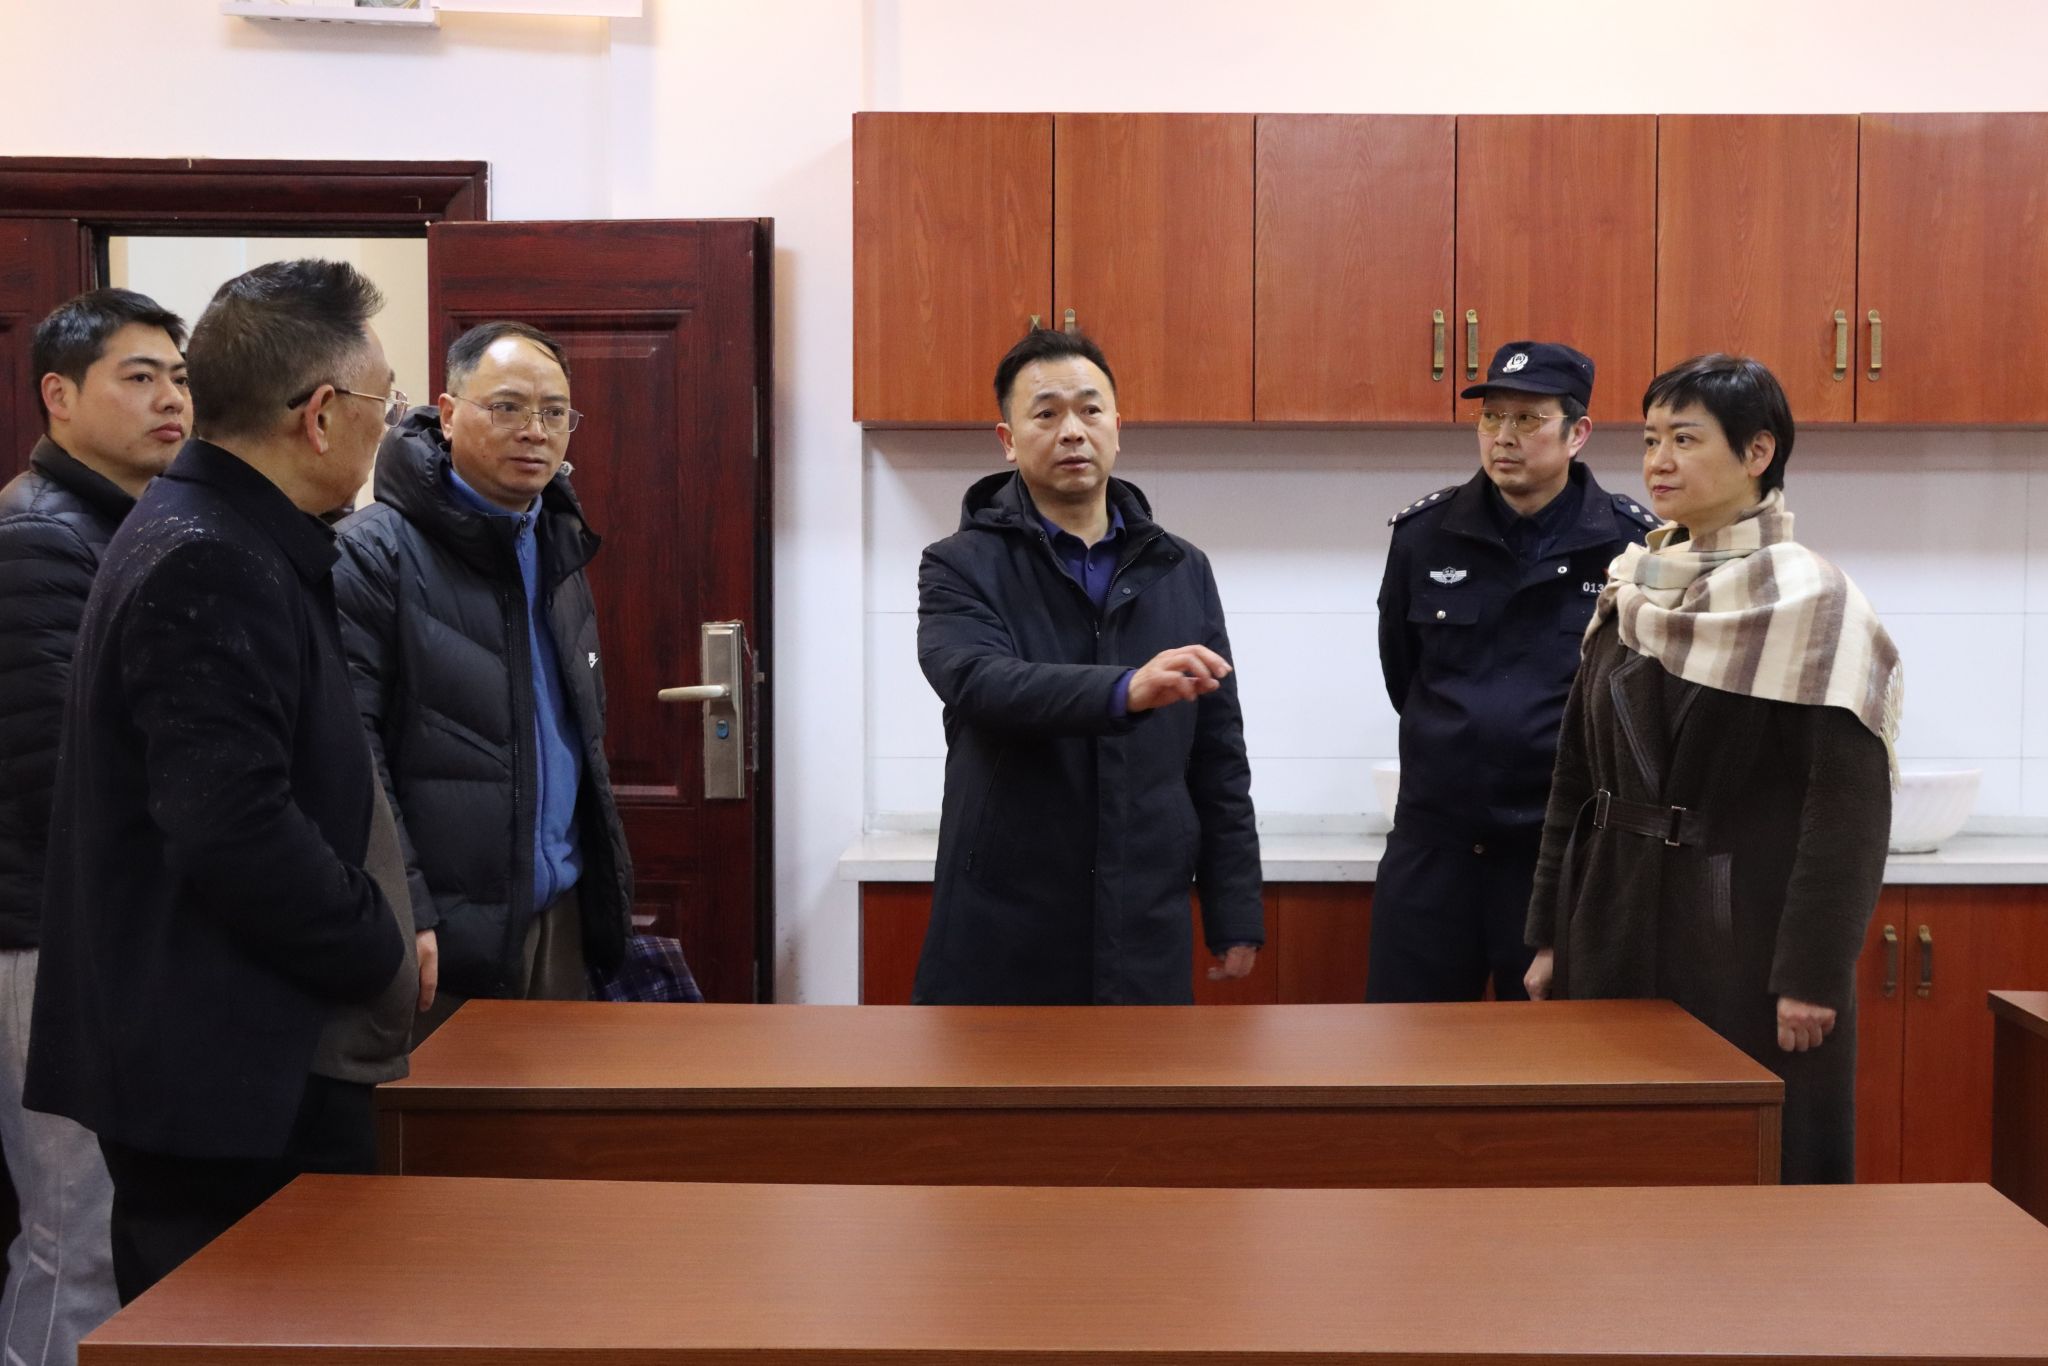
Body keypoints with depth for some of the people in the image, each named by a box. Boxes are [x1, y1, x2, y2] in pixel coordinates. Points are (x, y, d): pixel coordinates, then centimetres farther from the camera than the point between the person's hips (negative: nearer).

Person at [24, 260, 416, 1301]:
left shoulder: (209, 539, 13)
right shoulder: (213, 569, -20)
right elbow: (236, 833, -27)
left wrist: (372, 944, 11)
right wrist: (385, 961, -13)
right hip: (230, 1082, -10)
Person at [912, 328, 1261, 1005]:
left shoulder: (1183, 571, 9)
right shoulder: (961, 567, -2)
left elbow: (1218, 756, 10)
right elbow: (980, 683, -22)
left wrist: (1234, 913, 6)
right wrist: (1127, 689, -38)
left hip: (1145, 931, 3)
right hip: (1003, 936, -2)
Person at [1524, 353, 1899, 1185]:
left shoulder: (1812, 604, -10)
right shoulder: (1631, 592, 7)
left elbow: (1848, 808, -14)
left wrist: (1813, 972, -17)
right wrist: (1551, 933, 11)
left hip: (1746, 929, -6)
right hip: (1619, 916, 6)